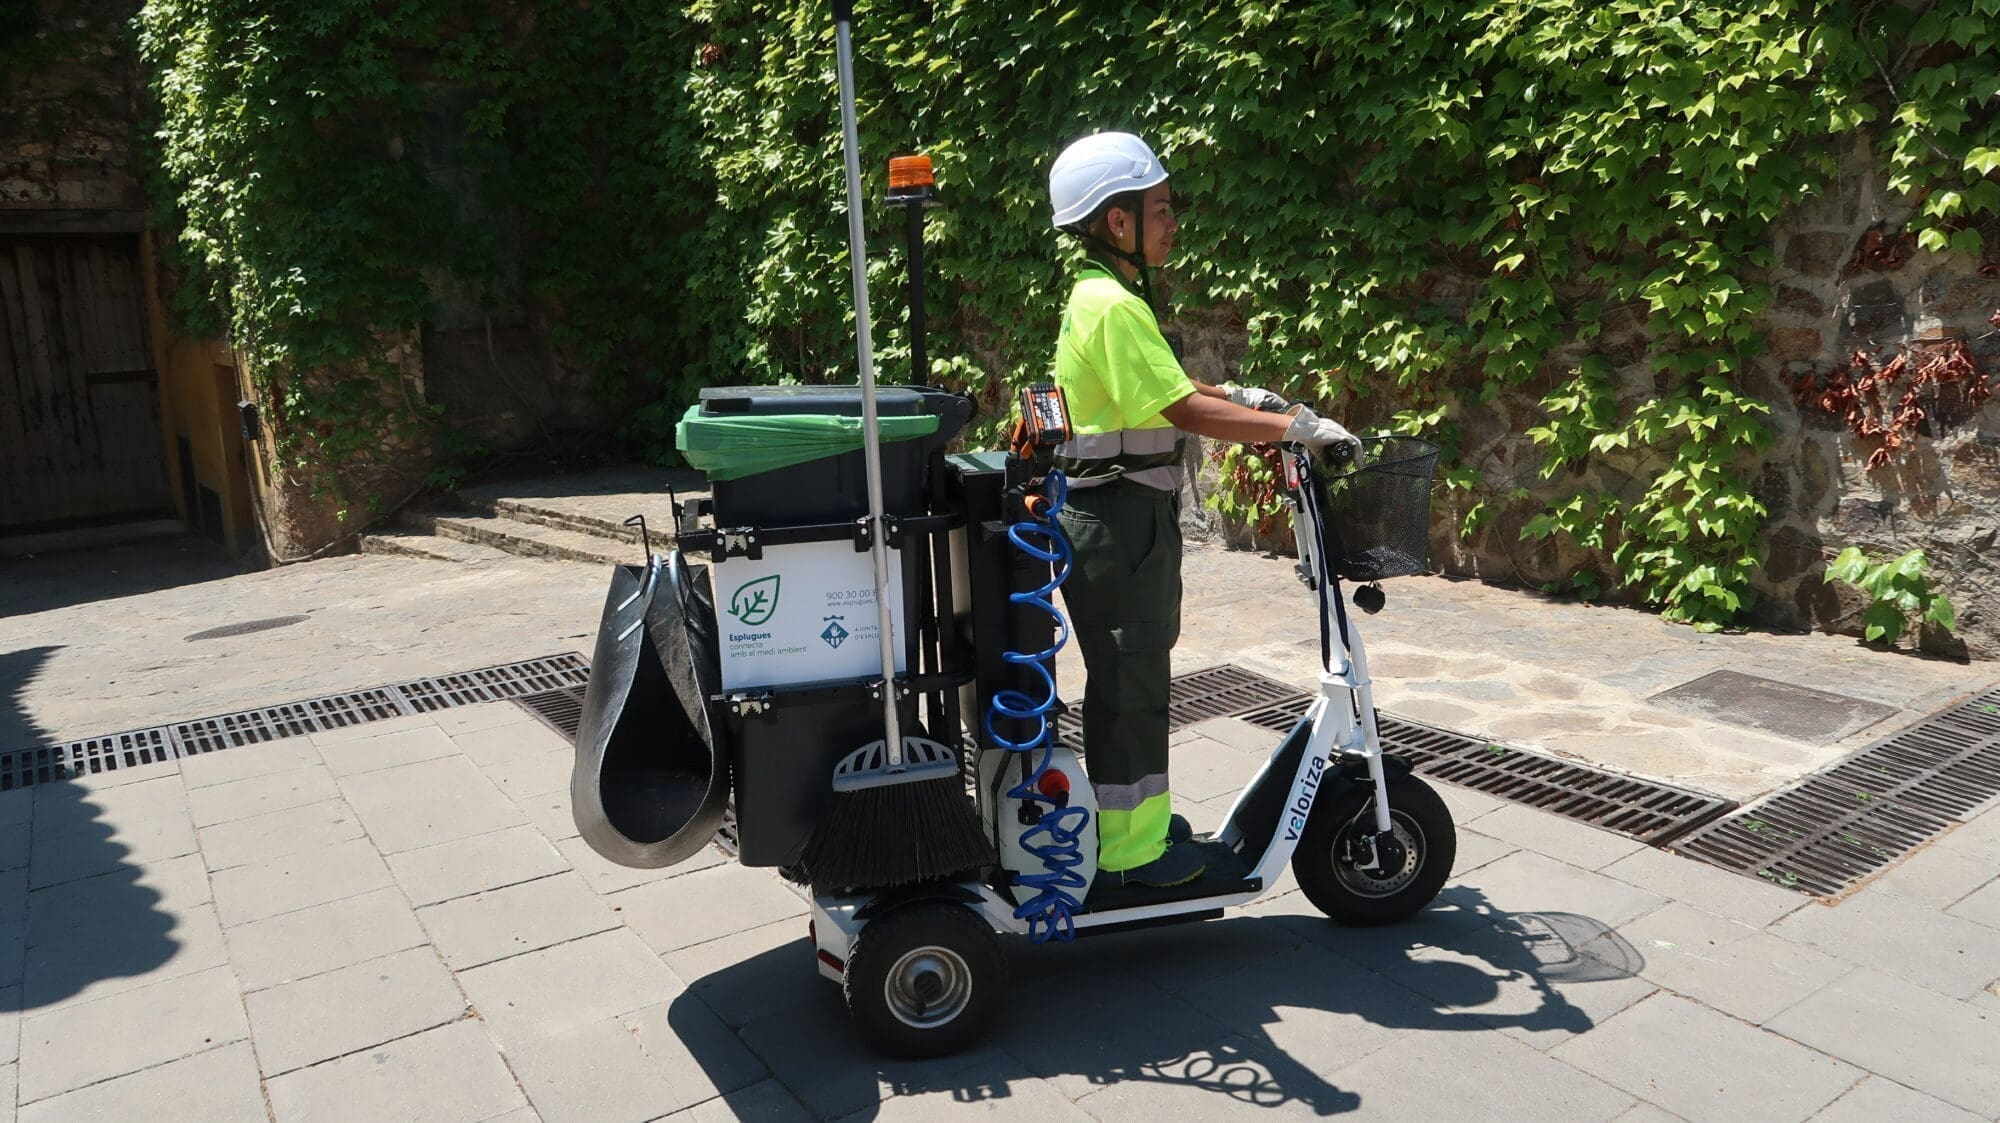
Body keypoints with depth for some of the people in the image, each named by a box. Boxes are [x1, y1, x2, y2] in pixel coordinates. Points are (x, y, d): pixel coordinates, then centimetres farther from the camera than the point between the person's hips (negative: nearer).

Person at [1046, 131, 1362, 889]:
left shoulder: (1105, 296, 14)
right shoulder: (1114, 306, -20)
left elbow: (1162, 391, 23)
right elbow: (1186, 412, -26)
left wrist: (1242, 397, 14)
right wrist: (1294, 426, -22)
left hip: (1125, 518, 11)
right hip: (1121, 520, -11)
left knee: (1134, 679, 19)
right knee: (1130, 686, 0)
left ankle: (1137, 817, 34)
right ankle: (1129, 852, 13)